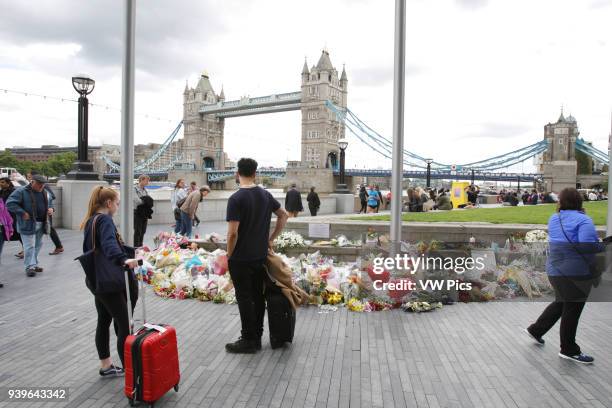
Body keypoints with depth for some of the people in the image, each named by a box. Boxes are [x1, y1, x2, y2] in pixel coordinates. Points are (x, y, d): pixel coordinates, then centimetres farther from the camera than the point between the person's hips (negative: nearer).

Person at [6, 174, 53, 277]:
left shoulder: (43, 192, 13)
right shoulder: (21, 191, -8)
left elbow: (48, 203, 26)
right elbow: (10, 203, -13)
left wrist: (50, 208, 3)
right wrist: (23, 213, -18)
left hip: (41, 224, 7)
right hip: (28, 224, -7)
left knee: (38, 245, 14)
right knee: (29, 246, -6)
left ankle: (34, 264, 26)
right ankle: (30, 267, 1)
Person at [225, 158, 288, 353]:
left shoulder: (236, 199, -17)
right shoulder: (265, 195, 5)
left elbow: (232, 233, -21)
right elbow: (284, 215, 14)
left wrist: (229, 255, -6)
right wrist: (271, 239, 17)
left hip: (241, 259, -7)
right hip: (260, 256, 7)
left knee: (244, 299, 2)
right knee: (258, 296, 14)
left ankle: (248, 341, 11)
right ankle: (257, 338, 25)